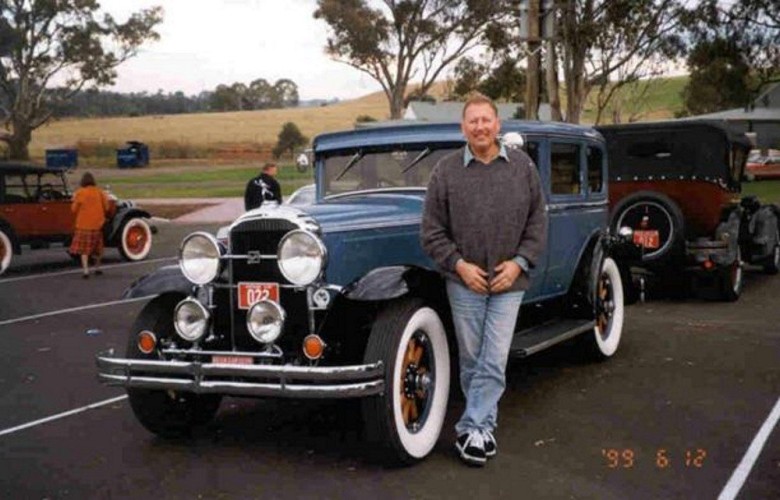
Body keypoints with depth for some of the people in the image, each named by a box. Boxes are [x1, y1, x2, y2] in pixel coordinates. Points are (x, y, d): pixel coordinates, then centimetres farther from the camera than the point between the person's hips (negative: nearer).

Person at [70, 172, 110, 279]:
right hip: (98, 224, 3)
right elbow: (107, 207, 3)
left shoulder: (79, 193, -8)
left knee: (84, 249, 1)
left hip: (83, 225, -3)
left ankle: (85, 270, -10)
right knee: (97, 247, 18)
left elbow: (74, 209, -5)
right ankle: (97, 268, 30)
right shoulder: (100, 192, -1)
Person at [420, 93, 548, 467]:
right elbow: (432, 231, 0)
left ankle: (473, 429, 5)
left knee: (494, 362, -3)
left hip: (509, 281, 1)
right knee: (471, 359, 8)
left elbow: (537, 222, 6)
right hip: (464, 281, 0)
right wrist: (459, 264, -10)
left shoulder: (522, 166, 2)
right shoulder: (446, 170, -2)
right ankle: (483, 425, 23)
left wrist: (519, 262, -5)